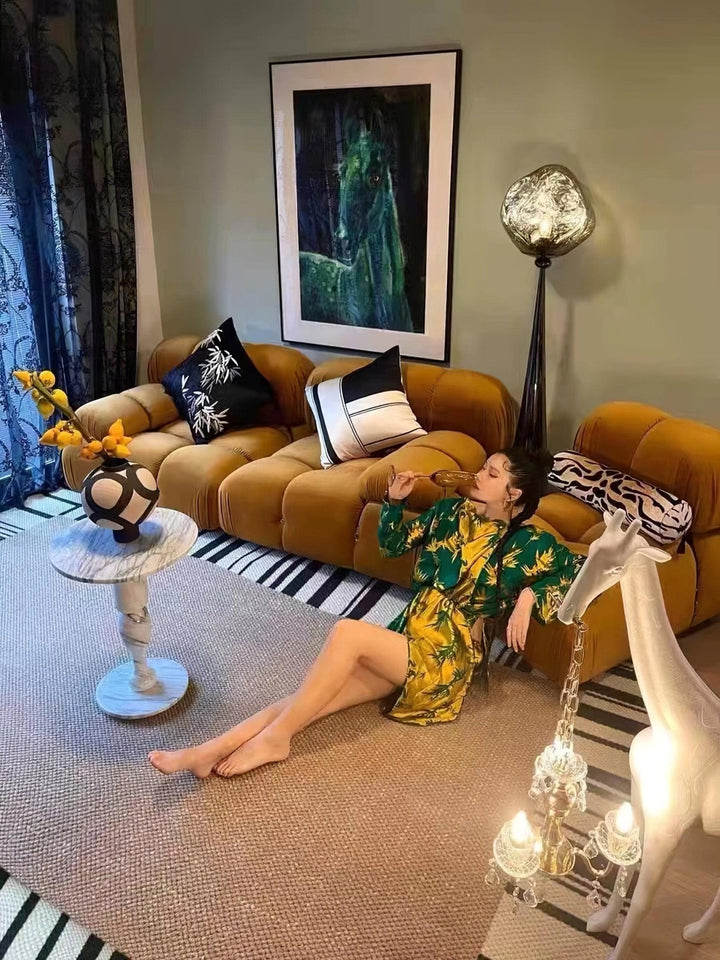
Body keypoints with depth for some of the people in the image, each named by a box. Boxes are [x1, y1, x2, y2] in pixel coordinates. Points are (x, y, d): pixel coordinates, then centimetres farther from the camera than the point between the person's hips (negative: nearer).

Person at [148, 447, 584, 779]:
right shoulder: (451, 510, 13)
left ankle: (274, 738, -21)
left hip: (445, 656, -5)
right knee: (310, 697, -15)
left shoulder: (526, 541, -3)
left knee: (347, 632, -30)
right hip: (407, 639, 6)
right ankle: (211, 751, -23)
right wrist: (394, 501, 4)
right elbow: (392, 544, 21)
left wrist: (530, 596, -17)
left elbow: (580, 567, -3)